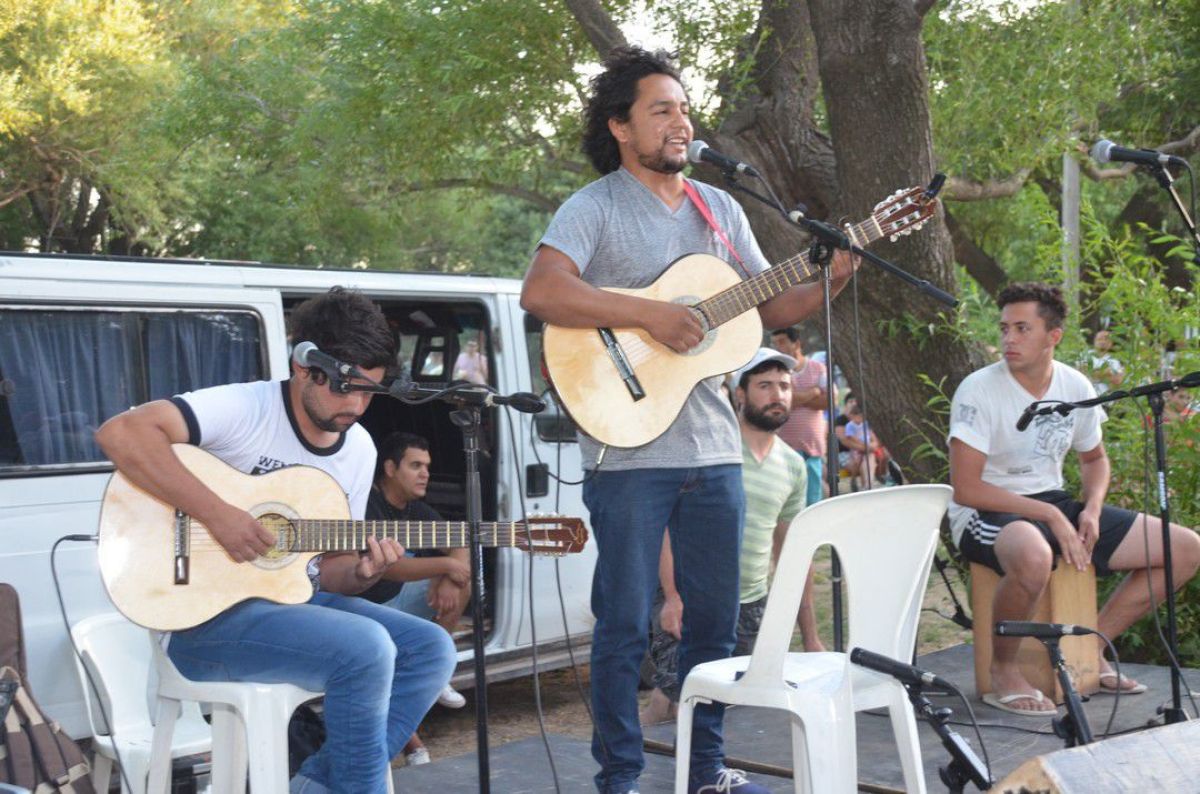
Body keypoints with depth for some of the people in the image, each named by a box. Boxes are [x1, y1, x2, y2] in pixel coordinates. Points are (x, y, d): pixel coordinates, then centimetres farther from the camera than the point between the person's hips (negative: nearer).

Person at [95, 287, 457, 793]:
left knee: (431, 649, -7)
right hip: (206, 616, -8)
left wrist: (362, 571, -13)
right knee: (367, 648, -28)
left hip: (293, 598, 8)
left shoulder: (360, 449, 7)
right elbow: (119, 433, -28)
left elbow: (329, 566, 11)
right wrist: (217, 514, -30)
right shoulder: (246, 409, -15)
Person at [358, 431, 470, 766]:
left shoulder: (415, 510, 6)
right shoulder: (367, 506, -21)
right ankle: (412, 745, -12)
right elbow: (387, 566, -32)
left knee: (462, 579, 0)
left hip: (396, 600, 9)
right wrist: (446, 566, -26)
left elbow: (459, 548, 6)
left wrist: (449, 580, -17)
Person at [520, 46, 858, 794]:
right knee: (626, 625, 2)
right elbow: (540, 292, -21)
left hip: (714, 447, 6)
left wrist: (830, 282, -3)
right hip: (629, 447, -6)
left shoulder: (720, 209, 14)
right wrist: (650, 313, -25)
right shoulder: (595, 207, -5)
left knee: (716, 617, 12)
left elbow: (770, 306, 15)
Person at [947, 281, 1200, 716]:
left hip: (1053, 504, 7)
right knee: (1033, 555, -44)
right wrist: (1051, 517, -24)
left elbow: (1094, 458, 19)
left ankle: (1091, 647, 10)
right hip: (987, 515, -7)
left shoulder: (1075, 386, 2)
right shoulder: (979, 390, -16)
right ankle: (1003, 670, -17)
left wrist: (1092, 509, -2)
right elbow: (966, 489, -21)